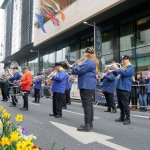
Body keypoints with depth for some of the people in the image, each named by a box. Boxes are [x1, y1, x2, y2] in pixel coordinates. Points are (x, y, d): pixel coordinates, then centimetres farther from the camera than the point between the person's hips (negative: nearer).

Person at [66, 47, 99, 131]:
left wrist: (71, 67, -1)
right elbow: (83, 70, 22)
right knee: (89, 104, 13)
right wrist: (74, 67, 11)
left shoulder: (89, 62, -15)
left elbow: (79, 70, -18)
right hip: (89, 86, 11)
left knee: (86, 105, -9)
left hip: (86, 86, -11)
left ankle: (87, 125, -6)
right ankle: (90, 123, 22)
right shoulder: (91, 62, 20)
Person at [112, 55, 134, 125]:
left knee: (125, 104, -8)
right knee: (120, 104, 12)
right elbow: (116, 74, 25)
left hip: (125, 88, -9)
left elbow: (125, 73, -21)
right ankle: (122, 117, 21)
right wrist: (114, 69, 6)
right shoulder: (123, 67, 20)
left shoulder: (130, 67, -4)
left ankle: (128, 118, -2)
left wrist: (117, 68, -14)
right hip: (119, 87, 9)